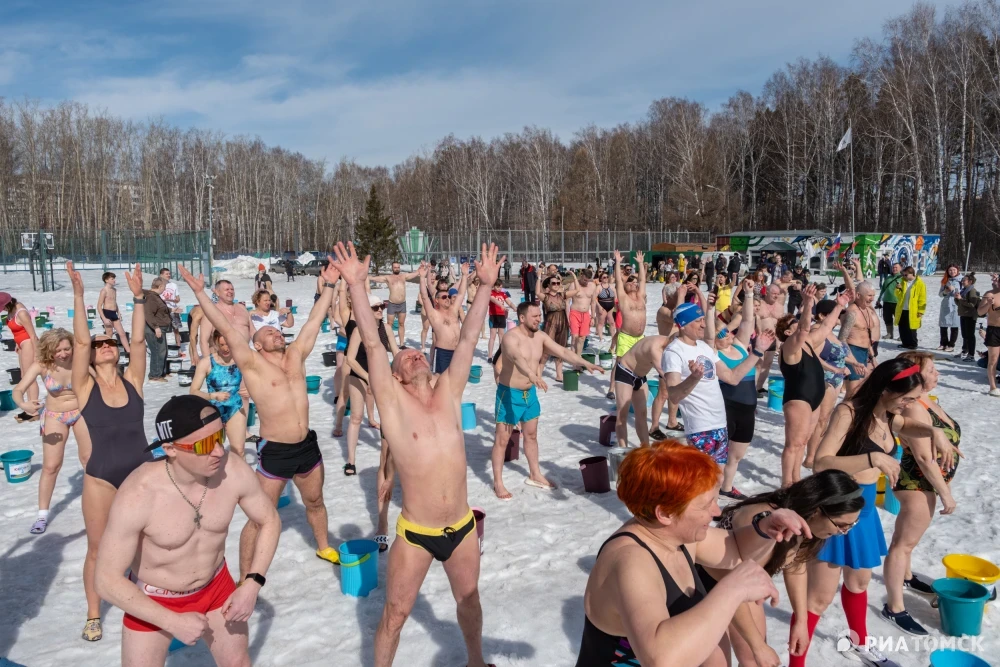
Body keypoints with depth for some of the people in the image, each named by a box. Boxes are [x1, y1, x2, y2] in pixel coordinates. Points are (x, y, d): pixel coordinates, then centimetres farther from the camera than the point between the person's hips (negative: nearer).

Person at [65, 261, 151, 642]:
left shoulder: (132, 380, 0)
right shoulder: (85, 387, -5)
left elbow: (138, 341, -12)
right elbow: (80, 341, -15)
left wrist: (138, 297, -19)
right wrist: (78, 294, -24)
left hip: (141, 473, 2)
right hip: (101, 477, -1)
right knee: (98, 548, 9)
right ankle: (94, 614, 27)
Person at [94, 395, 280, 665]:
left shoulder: (233, 471, -24)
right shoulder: (137, 496, -33)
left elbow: (269, 521, -6)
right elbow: (108, 581, -23)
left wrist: (252, 585, -15)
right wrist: (174, 622, -22)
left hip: (216, 586, 3)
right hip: (153, 601, -3)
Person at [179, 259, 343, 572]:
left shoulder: (296, 354, 6)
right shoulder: (252, 364, -8)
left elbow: (315, 320, 10)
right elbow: (227, 328, -16)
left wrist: (329, 285, 12)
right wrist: (200, 293, -21)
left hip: (307, 446, 5)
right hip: (275, 452, -5)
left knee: (315, 502, 24)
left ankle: (324, 547, 46)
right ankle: (244, 579, 14)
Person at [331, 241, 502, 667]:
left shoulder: (448, 392, 0)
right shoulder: (393, 403, -9)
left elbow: (467, 339, -2)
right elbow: (372, 345, -18)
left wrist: (486, 286, -6)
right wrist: (357, 286, -24)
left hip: (462, 528, 4)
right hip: (416, 535, -4)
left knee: (469, 600, 24)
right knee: (395, 613, 9)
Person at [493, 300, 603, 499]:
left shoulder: (540, 336, 0)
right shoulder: (511, 337, -24)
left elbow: (563, 352, 0)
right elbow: (517, 358, -43)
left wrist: (585, 364, -11)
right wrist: (533, 375, -61)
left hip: (530, 393, 8)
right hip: (510, 393, -8)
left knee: (531, 435, 20)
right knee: (502, 438, 0)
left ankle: (534, 475, 36)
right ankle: (498, 483, 11)